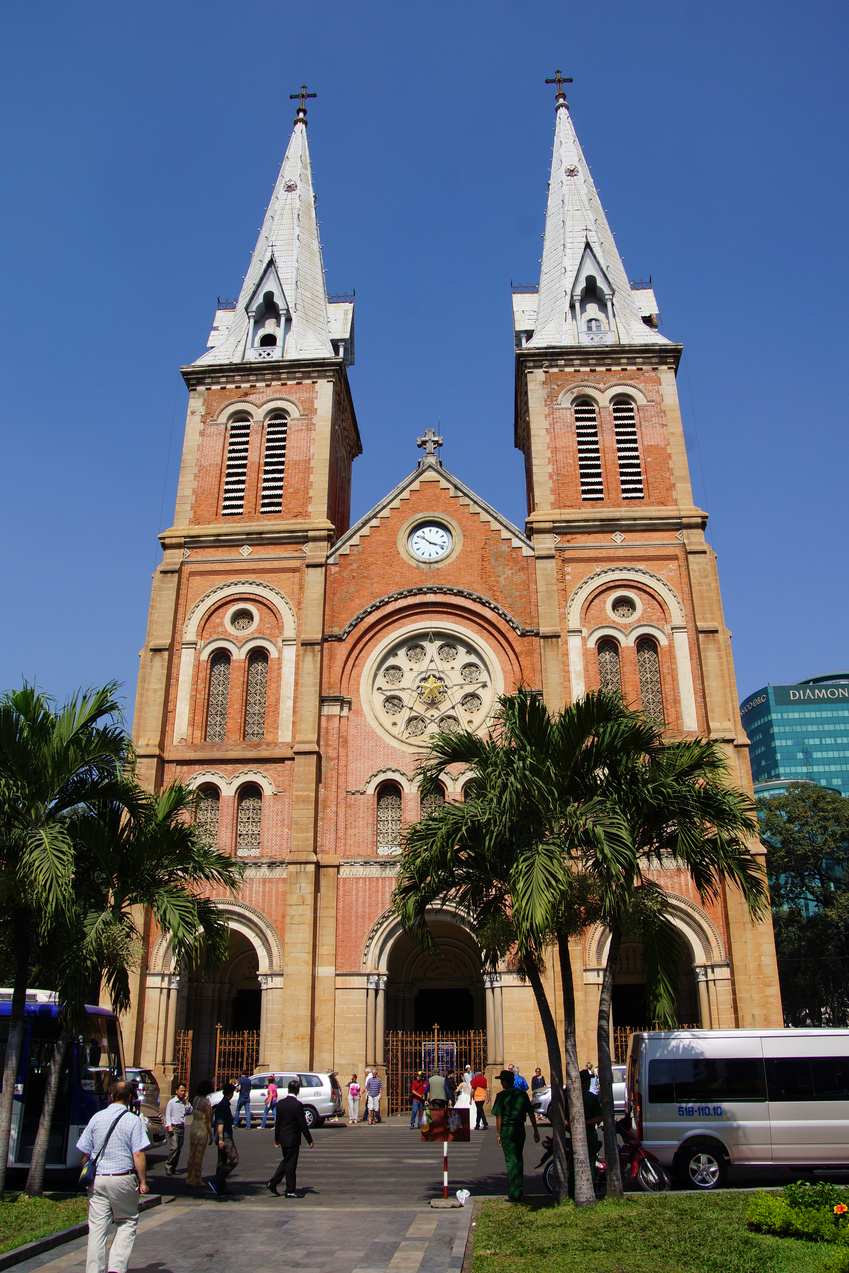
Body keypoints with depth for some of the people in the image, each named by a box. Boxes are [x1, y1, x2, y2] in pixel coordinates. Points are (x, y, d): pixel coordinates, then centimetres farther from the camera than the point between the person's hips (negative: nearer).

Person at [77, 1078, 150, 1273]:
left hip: (97, 1179, 3)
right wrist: (143, 1181, -3)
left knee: (97, 1227, 8)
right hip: (123, 1180, -3)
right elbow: (138, 1155, -11)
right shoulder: (132, 1120, -6)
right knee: (127, 1223, 11)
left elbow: (85, 1153, 9)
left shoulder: (97, 1118, 5)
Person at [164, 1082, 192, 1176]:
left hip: (182, 1127, 5)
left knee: (179, 1149, 5)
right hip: (173, 1127, -5)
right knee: (174, 1148, -16)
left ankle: (173, 1167, 15)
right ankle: (168, 1166, -3)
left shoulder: (184, 1102, 11)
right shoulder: (171, 1102, -2)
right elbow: (167, 1114, -4)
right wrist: (169, 1126, -14)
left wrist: (186, 1101, -1)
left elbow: (190, 1111, 2)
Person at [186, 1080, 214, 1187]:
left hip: (193, 1128, 7)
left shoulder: (195, 1099, 2)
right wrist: (211, 1135, -9)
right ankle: (197, 1182, 13)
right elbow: (208, 1120, -16)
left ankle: (189, 1179, 27)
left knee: (192, 1155, 17)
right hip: (202, 1130, -7)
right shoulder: (206, 1102, -19)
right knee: (199, 1156, 4)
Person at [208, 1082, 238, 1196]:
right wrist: (221, 1139, -22)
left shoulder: (221, 1104, 16)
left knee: (222, 1163, 10)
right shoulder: (224, 1105, -14)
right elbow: (220, 1123, -20)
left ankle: (221, 1189, 12)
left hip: (223, 1139, 10)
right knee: (234, 1160, -11)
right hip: (225, 1138, -10)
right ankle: (215, 1181, -13)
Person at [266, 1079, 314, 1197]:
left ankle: (273, 1182, 16)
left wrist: (276, 1139, 19)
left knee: (286, 1161, 21)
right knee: (291, 1164, 3)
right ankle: (290, 1191, 10)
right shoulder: (297, 1105, -19)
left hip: (283, 1139, 6)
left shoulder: (280, 1103, 1)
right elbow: (303, 1124, -15)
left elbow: (277, 1122, 9)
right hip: (293, 1139, -6)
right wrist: (310, 1140, -6)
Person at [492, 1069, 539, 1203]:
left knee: (511, 1160, 1)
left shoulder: (502, 1095, -8)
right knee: (519, 1158, 21)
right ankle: (520, 1188, 29)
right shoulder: (523, 1094, 5)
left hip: (507, 1130, -5)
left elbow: (499, 1116, -11)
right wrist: (535, 1131, 9)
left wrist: (499, 1134, -5)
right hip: (520, 1129, 5)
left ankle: (515, 1194, -2)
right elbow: (531, 1113, 4)